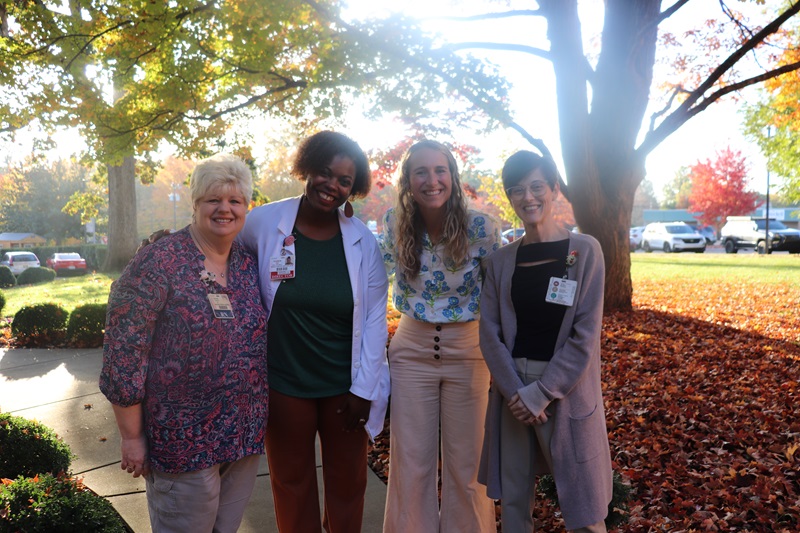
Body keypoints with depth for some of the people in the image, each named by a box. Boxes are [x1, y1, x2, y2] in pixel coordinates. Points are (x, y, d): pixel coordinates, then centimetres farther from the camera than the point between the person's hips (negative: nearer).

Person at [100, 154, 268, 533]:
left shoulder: (249, 265, 5)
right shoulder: (159, 262, -13)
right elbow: (124, 353, -13)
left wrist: (260, 418, 10)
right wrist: (132, 437, -11)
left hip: (246, 436, 6)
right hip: (183, 442, -5)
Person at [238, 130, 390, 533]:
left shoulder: (363, 242, -6)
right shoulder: (265, 223, -10)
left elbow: (374, 318, -4)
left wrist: (363, 389, -5)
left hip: (345, 387, 1)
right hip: (283, 385, 0)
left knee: (348, 483, 16)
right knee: (291, 481, 17)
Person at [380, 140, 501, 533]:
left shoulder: (482, 228, -15)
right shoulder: (395, 224, -7)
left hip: (467, 348, -1)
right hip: (411, 347, 2)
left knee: (465, 463, 9)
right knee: (410, 461, 10)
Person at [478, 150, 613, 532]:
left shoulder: (584, 250, -4)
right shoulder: (500, 260, 6)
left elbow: (586, 334, -9)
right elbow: (490, 332, 1)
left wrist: (540, 393, -14)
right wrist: (513, 390, -12)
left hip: (567, 390, -3)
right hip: (512, 390, 3)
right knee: (512, 500, 13)